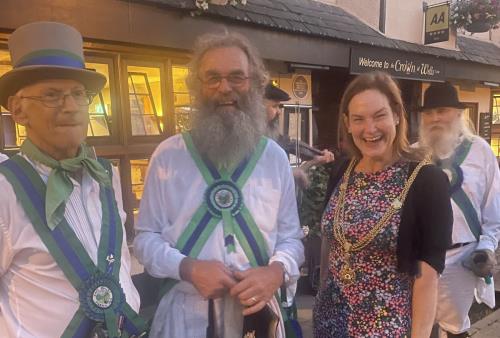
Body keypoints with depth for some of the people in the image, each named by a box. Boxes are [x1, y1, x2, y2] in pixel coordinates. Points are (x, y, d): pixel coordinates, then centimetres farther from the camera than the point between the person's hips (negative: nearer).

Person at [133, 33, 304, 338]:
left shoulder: (275, 158, 1)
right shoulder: (168, 155, -4)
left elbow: (291, 238, 4)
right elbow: (146, 237, -1)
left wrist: (276, 271, -16)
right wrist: (188, 268, -17)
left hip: (257, 310, 2)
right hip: (186, 312, -1)